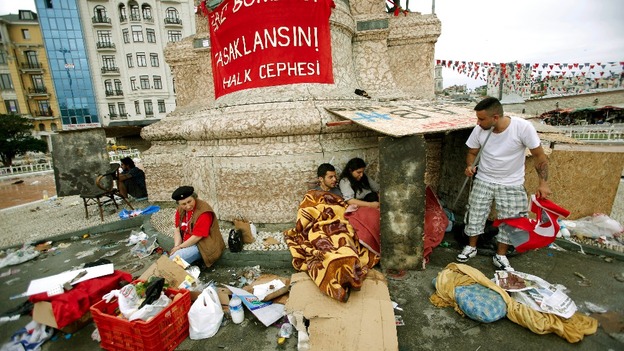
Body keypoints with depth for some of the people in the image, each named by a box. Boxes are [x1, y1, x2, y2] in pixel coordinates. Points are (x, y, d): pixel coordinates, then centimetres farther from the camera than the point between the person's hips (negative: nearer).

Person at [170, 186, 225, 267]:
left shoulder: (204, 211, -21)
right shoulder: (181, 210, 2)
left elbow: (197, 236, -21)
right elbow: (177, 229, 4)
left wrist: (180, 247, -13)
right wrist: (176, 246, -10)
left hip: (202, 246, -7)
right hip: (187, 243, 8)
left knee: (173, 260, -22)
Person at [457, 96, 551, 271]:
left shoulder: (523, 127, -21)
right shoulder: (479, 130, -14)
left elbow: (539, 155, -11)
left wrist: (543, 183, -16)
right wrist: (470, 166, -18)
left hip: (511, 184, -1)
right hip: (483, 181, 2)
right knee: (475, 216, 7)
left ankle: (500, 256, 27)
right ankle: (471, 247, 28)